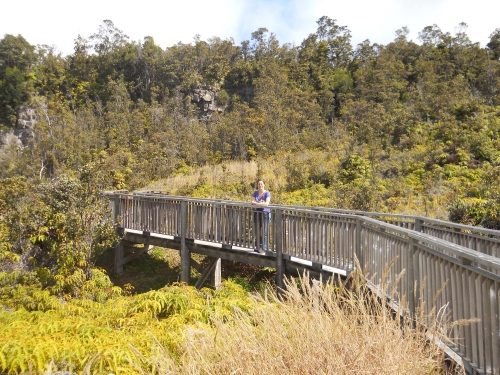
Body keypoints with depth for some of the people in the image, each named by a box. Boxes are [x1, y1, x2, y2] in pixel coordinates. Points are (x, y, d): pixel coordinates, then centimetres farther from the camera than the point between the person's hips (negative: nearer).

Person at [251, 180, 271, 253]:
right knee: (257, 232, 5)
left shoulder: (267, 193, -4)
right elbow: (252, 202, 0)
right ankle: (258, 247, 14)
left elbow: (267, 203, -17)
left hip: (265, 213, -4)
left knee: (264, 232, -5)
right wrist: (260, 203, -13)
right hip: (256, 213, 4)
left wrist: (257, 203, -16)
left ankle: (263, 248, 0)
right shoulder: (255, 193, 10)